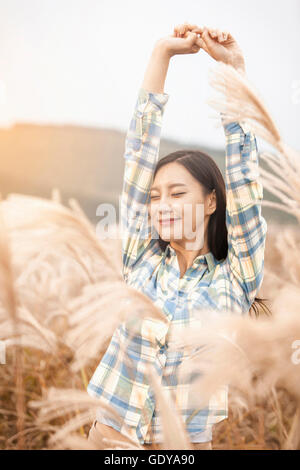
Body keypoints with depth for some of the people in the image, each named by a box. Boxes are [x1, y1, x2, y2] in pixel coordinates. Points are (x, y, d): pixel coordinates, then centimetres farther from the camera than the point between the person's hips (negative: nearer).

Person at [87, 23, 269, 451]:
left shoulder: (234, 279, -7)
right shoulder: (142, 259, -2)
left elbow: (243, 177, -12)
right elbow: (139, 154, -5)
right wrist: (162, 53, -6)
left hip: (188, 440, -2)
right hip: (111, 434, 2)